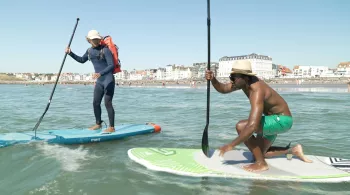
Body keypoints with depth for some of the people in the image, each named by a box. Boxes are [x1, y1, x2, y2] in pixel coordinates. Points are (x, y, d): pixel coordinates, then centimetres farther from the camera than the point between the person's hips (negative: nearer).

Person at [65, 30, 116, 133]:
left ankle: (111, 127, -1)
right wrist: (70, 53, 16)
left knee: (107, 103, -9)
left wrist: (100, 73, -34)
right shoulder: (89, 51, 9)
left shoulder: (105, 50, -14)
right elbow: (82, 60, 28)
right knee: (95, 103, 11)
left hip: (108, 80, -8)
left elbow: (111, 65, -21)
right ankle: (98, 124, 27)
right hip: (99, 81, 8)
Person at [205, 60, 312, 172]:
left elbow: (252, 126, -41)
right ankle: (293, 150, 27)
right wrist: (212, 79, -22)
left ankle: (261, 163, -12)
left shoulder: (257, 91, -33)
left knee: (241, 126, -26)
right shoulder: (245, 81, -8)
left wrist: (231, 145, -35)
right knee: (257, 153, 15)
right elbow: (223, 89, 1)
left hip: (282, 120, -10)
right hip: (274, 119, 10)